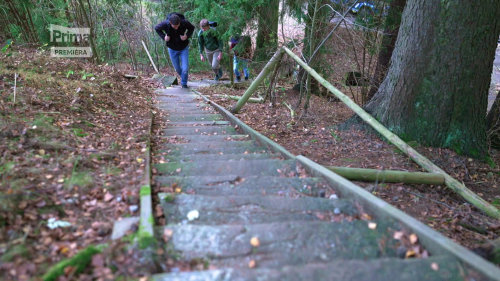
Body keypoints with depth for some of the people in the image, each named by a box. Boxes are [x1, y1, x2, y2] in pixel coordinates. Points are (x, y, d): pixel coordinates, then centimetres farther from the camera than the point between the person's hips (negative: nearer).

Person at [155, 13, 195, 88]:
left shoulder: (184, 22, -27)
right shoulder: (165, 24, -26)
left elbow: (192, 28, -4)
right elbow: (157, 28, -4)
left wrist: (187, 36, -22)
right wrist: (163, 37, -19)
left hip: (184, 48, -1)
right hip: (172, 49, 1)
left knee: (185, 68, -9)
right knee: (177, 68, 14)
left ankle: (184, 83, 17)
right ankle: (183, 78, 46)